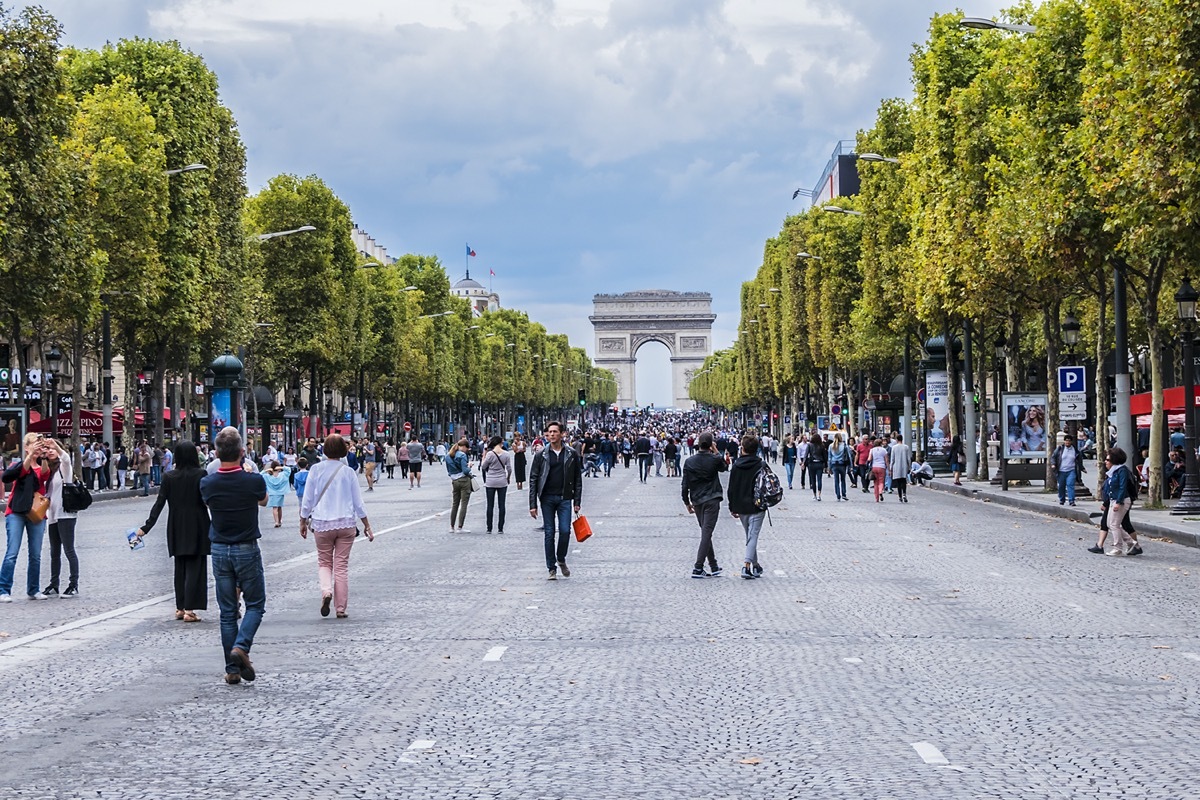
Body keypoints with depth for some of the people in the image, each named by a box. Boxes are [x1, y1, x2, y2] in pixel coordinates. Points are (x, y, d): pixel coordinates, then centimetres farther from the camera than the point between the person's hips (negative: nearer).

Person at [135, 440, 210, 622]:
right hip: (197, 527, -3)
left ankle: (180, 608, 17)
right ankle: (189, 609, -6)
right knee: (194, 567, 0)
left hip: (176, 529, 3)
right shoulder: (200, 474, -9)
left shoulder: (169, 477, -1)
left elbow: (159, 504, -3)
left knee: (180, 568, 15)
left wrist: (146, 527, 0)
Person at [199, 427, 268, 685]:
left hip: (219, 550, 3)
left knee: (227, 611, 8)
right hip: (247, 550, -3)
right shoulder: (254, 481, -13)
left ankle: (232, 669, 7)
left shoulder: (207, 483, -7)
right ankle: (241, 647, -14)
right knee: (255, 605, 10)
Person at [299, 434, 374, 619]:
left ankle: (326, 591, -13)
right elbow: (358, 502, 2)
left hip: (322, 523, 0)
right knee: (342, 565, 6)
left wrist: (303, 522, 13)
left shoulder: (316, 470, -4)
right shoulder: (348, 472, -2)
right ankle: (341, 608, 7)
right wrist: (367, 525, 11)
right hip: (346, 524, 0)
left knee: (324, 562, 15)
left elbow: (308, 500, 0)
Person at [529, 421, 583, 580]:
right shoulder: (541, 455, 3)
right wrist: (533, 505, -4)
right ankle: (552, 569, 8)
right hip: (547, 498, 0)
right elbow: (533, 480, 2)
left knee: (565, 531, -9)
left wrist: (577, 502, 1)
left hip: (565, 498, 0)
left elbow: (578, 479, 8)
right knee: (549, 533, 1)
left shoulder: (572, 455, 4)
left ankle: (561, 559, 18)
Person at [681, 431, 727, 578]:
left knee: (705, 532, 15)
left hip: (697, 501, 3)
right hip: (712, 500, -3)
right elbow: (725, 467, 16)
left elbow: (685, 485, 0)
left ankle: (714, 566, 19)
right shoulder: (715, 460, -8)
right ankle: (698, 568, -14)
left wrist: (687, 503, 11)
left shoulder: (689, 461, -2)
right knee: (707, 533, -6)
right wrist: (716, 452, 16)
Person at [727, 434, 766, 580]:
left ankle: (755, 565, 23)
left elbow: (731, 488, 4)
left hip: (741, 508, 3)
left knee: (750, 536, 17)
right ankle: (747, 565, -17)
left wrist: (732, 507, 11)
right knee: (753, 536, -4)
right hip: (757, 507, -3)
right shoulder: (761, 465, -8)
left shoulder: (736, 466, 0)